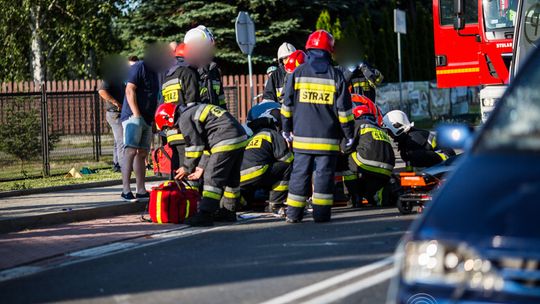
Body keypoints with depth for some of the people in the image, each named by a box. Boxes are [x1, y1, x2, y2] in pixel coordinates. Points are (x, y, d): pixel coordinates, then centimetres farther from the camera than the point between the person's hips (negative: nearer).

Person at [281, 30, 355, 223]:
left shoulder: (297, 73, 2)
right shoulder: (335, 75, -1)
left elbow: (287, 105, 5)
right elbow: (344, 109, -1)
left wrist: (286, 129, 16)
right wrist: (349, 134, 8)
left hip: (302, 136, 1)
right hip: (328, 139, -1)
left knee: (300, 173, 7)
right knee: (324, 174, 2)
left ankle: (294, 213, 7)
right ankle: (321, 213, 0)